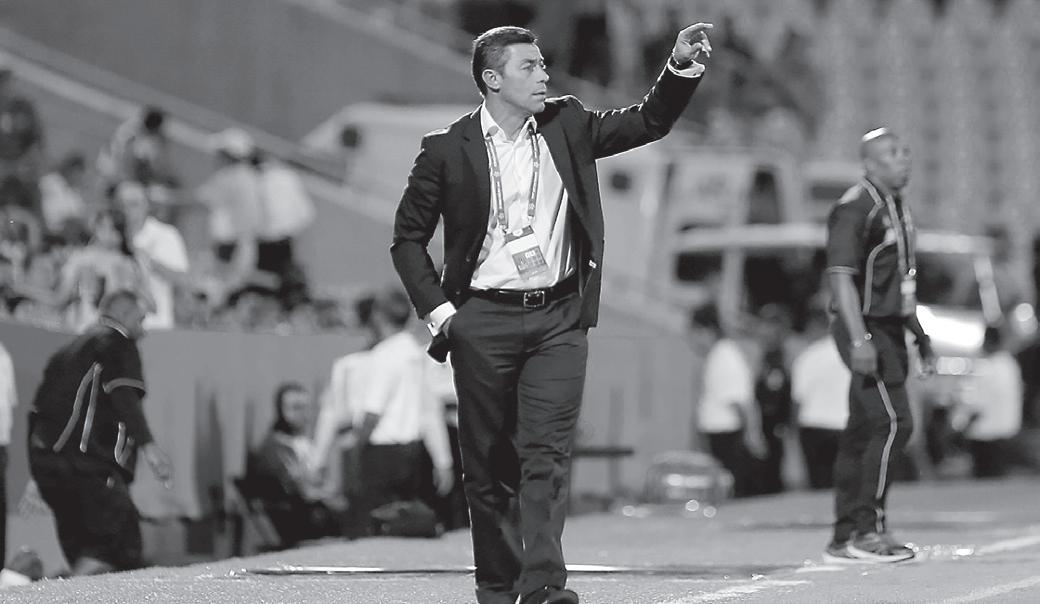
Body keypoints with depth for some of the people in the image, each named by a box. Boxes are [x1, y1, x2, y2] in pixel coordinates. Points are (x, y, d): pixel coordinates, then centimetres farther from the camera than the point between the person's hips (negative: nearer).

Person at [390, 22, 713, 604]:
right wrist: (436, 309, -3)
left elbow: (648, 122, 7)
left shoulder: (567, 127, 7)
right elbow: (408, 237, 6)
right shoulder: (447, 150, 0)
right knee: (489, 462, 5)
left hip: (558, 317, 1)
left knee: (548, 452, -11)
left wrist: (681, 67, -9)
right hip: (484, 321, -1)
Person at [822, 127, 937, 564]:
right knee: (893, 422, -15)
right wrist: (858, 339, -26)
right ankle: (867, 529, -14)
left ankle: (846, 538, 9)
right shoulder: (855, 209, -13)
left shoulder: (897, 208, 18)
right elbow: (840, 277, -19)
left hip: (889, 330, 9)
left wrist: (921, 337, 23)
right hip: (866, 329, -9)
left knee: (862, 431, 8)